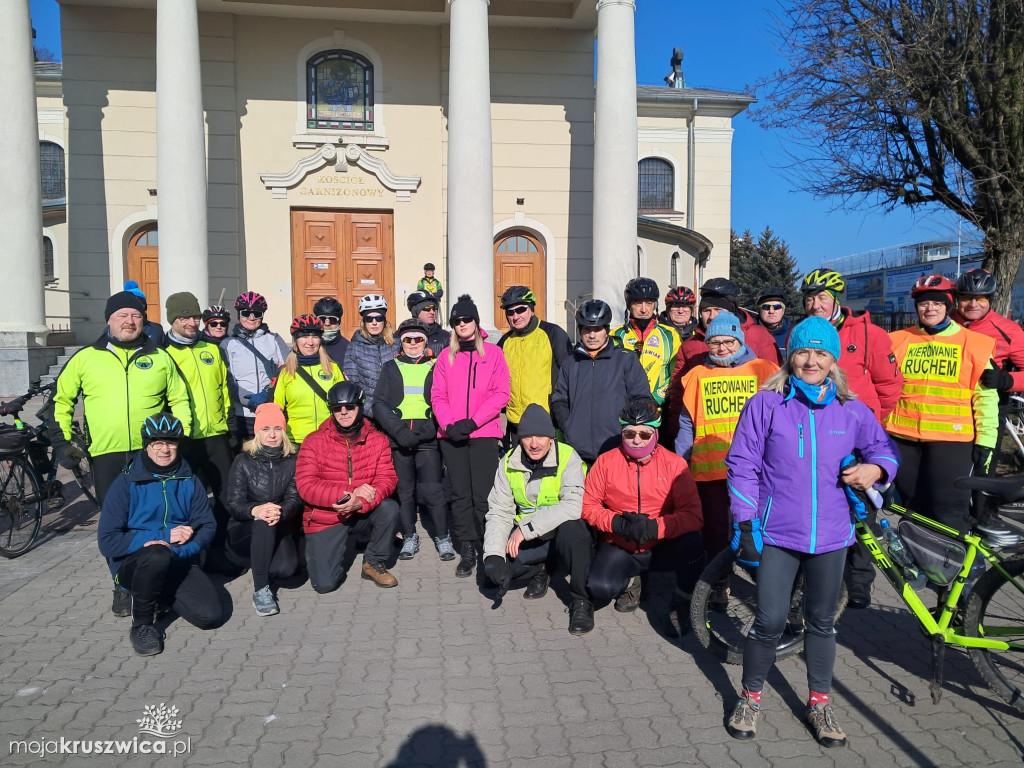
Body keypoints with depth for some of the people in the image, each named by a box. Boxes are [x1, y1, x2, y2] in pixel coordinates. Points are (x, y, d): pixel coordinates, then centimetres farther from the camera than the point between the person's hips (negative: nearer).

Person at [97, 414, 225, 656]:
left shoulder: (189, 482, 3)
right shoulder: (126, 483, -7)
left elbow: (207, 527, 0)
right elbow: (107, 541, -12)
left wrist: (179, 550, -20)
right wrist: (164, 536, -19)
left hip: (179, 564, 4)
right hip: (133, 565, -3)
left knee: (211, 615, -18)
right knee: (157, 555, -38)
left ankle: (163, 595, 14)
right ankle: (141, 624, -11)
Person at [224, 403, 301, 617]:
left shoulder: (292, 462, 4)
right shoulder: (243, 461, -1)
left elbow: (295, 499, -8)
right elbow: (234, 504, -10)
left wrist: (281, 512, -33)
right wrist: (255, 511, -34)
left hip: (281, 530, 2)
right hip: (245, 530, -2)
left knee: (286, 568, -29)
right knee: (264, 522, -37)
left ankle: (259, 565, 8)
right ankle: (260, 589, -29)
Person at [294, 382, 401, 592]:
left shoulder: (377, 440, -3)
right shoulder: (315, 442, -9)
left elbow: (387, 478, -11)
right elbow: (306, 486, -18)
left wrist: (362, 502, -31)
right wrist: (350, 493, -29)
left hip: (363, 515, 2)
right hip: (325, 519, -2)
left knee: (390, 508, -28)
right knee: (325, 583, -13)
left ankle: (374, 563, -3)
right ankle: (315, 551, 24)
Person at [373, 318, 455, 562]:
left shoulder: (436, 367, 11)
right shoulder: (391, 368, 14)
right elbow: (380, 404, 5)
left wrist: (431, 427, -11)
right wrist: (398, 430, -9)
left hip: (427, 438, -2)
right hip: (397, 438, 2)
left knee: (432, 489, -7)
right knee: (404, 489, 5)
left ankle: (442, 537, 7)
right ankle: (409, 537, 19)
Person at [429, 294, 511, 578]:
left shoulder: (493, 353, 5)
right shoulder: (446, 357, 12)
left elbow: (501, 393, -2)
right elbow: (437, 395, 6)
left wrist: (473, 421, -12)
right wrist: (449, 424, -11)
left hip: (483, 433, -2)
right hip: (451, 435, 2)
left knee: (482, 495, -4)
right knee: (460, 494, 3)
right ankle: (467, 551, 11)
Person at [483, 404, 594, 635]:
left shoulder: (568, 458, -17)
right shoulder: (509, 463, -4)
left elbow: (573, 506, -30)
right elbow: (499, 512, -5)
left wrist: (526, 527, -32)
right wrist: (493, 555, -20)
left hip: (564, 532, -4)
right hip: (528, 539, 4)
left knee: (570, 528, -37)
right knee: (493, 568, -18)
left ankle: (581, 601, -20)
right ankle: (541, 569, 12)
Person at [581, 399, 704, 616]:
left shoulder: (674, 464, -8)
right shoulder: (606, 461, -4)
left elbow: (693, 515, -16)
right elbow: (588, 505, -3)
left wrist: (656, 527, -30)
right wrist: (617, 523, -21)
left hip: (662, 547, 0)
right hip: (619, 547, 0)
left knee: (691, 544, -31)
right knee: (600, 588, -26)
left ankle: (684, 599, 1)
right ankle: (630, 581, 12)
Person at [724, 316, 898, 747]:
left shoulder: (852, 411, 4)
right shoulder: (766, 404, -4)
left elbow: (883, 448, 18)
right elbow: (742, 464, -3)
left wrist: (876, 468, -6)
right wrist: (745, 521, -7)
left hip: (830, 534, 3)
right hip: (777, 532, -3)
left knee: (822, 622, 15)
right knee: (770, 621, -4)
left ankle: (819, 704, 34)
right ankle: (750, 698, 20)